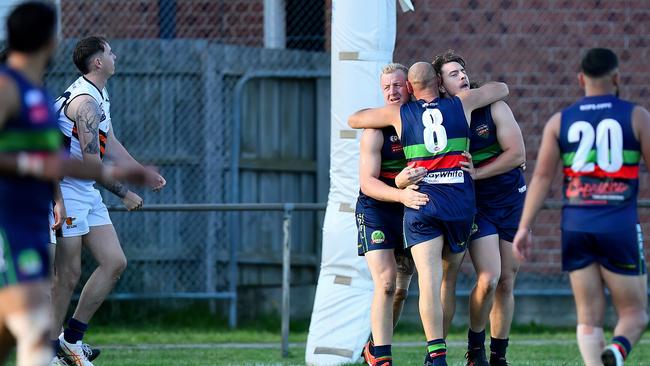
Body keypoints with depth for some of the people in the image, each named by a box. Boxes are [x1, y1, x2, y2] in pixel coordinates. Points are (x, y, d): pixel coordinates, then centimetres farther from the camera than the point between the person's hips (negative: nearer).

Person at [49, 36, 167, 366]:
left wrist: (145, 174, 21)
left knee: (115, 262, 5)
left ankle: (71, 338, 10)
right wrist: (124, 194, -13)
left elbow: (110, 146, 22)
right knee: (68, 274, -7)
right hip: (66, 189, -10)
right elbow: (91, 163, -21)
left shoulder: (100, 98, 13)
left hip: (87, 191, 10)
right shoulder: (85, 102, -20)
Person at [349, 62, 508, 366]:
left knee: (429, 280, -8)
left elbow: (353, 119, 22)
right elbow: (501, 89, 28)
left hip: (421, 201, -1)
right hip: (461, 201, 1)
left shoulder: (398, 113, 7)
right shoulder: (461, 104, 10)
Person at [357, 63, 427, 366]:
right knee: (386, 284, -16)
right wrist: (401, 195, -34)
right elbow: (368, 181, -18)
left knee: (401, 289, 10)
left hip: (412, 211, 5)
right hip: (376, 209, -5)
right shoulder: (376, 129, -12)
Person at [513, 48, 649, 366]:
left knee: (589, 317, 9)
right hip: (620, 226, -2)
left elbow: (541, 176, 3)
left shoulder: (559, 122, 9)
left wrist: (524, 227, 2)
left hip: (576, 226, 2)